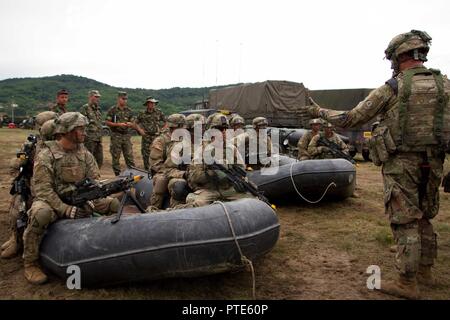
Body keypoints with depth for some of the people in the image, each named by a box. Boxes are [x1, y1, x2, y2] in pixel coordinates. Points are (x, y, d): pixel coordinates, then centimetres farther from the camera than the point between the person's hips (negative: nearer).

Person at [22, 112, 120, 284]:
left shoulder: (85, 154, 3)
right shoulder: (46, 156, -14)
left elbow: (94, 180, 3)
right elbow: (43, 190, -19)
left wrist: (90, 199, -17)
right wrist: (66, 210, -28)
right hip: (53, 201, -5)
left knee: (114, 203, -9)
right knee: (41, 214, -38)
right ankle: (30, 263, -16)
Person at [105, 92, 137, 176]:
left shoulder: (129, 111, 10)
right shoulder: (112, 110, -1)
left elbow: (134, 125, 12)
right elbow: (107, 122, -4)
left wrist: (130, 124, -11)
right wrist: (118, 124, -15)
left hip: (126, 136, 3)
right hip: (116, 136, -3)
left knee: (130, 157, 1)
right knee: (116, 157, 2)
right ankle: (118, 176, 11)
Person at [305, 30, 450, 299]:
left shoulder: (392, 88, -8)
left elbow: (351, 119, -4)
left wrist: (320, 111, 9)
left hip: (401, 164, -5)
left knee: (405, 222, 1)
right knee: (424, 218, 20)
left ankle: (407, 284, 9)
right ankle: (425, 271, 32)